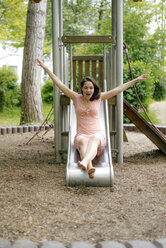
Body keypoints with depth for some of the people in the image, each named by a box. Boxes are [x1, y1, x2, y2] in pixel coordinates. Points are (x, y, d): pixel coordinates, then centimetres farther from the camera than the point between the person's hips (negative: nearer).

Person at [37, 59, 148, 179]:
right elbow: (60, 84, 7)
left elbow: (118, 89, 9)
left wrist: (136, 80, 10)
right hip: (81, 136, 0)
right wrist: (46, 68, 6)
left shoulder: (98, 98, 9)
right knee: (82, 141, -37)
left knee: (94, 138, -38)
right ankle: (90, 169, -62)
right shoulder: (76, 98, 8)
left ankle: (84, 162, -65)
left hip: (97, 135, 0)